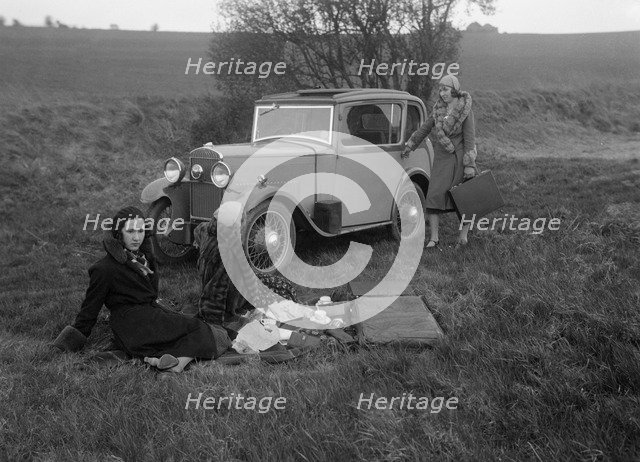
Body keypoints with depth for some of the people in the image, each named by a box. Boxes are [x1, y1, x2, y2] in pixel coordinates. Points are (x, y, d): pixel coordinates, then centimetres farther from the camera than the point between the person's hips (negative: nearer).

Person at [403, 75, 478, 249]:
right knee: (434, 195, -4)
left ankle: (464, 235, 19)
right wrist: (409, 146, 19)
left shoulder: (465, 110, -10)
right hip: (442, 158, 4)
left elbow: (470, 138, -12)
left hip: (460, 156, -4)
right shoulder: (439, 107, 4)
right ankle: (433, 238, -1)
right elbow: (425, 128, 14)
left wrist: (469, 165, -16)